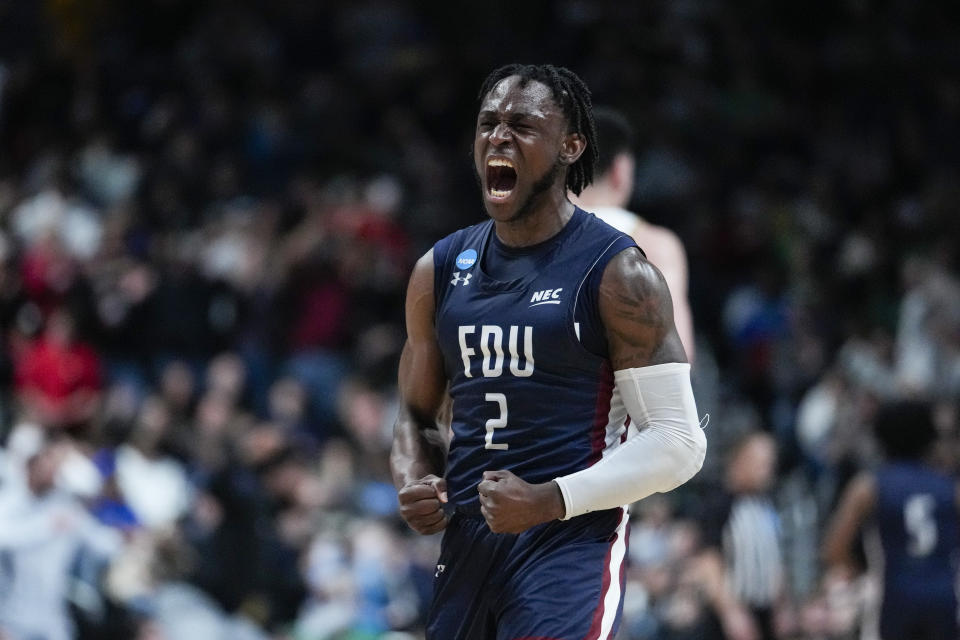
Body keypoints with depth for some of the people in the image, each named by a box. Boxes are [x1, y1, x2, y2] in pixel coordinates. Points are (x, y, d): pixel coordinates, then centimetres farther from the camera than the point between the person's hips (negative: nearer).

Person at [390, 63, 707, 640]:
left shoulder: (617, 274, -6)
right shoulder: (440, 271, 12)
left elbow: (678, 441, -9)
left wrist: (550, 501, -19)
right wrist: (412, 482, 0)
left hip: (572, 546, -6)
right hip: (466, 544, 6)